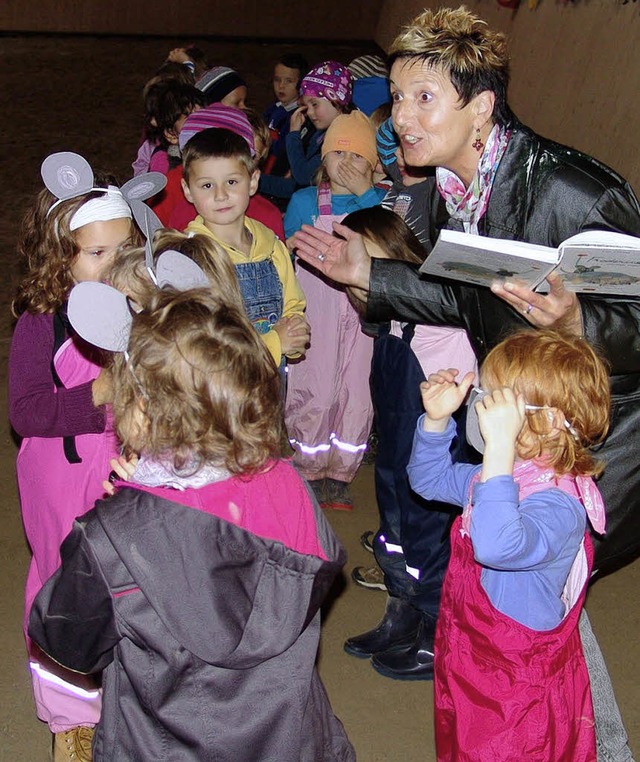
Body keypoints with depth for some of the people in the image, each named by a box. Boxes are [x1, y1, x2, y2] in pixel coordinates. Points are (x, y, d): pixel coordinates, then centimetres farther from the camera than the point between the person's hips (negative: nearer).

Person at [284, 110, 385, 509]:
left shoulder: (381, 202, 3)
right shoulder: (305, 201, 4)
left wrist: (366, 194, -17)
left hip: (364, 312, 1)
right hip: (316, 311, -1)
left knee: (358, 392, 4)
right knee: (314, 390, 0)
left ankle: (340, 473, 21)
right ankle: (310, 471, 17)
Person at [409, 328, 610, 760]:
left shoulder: (558, 503, -31)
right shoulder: (505, 474, -1)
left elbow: (497, 546, -51)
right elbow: (431, 480, 16)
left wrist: (500, 447, -52)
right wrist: (437, 417, 0)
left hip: (516, 689, -9)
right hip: (470, 662, 9)